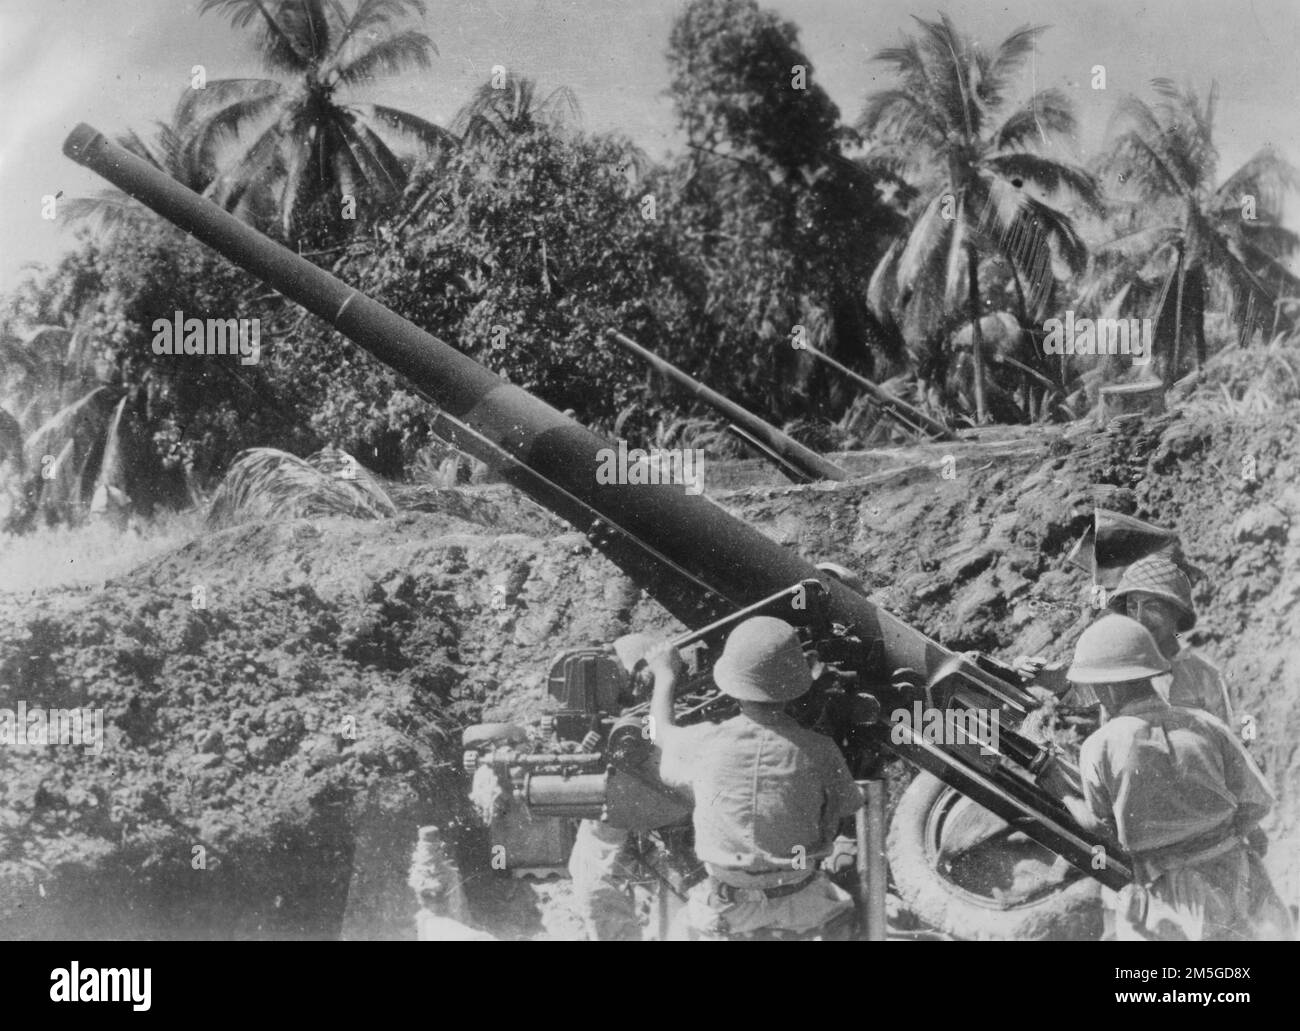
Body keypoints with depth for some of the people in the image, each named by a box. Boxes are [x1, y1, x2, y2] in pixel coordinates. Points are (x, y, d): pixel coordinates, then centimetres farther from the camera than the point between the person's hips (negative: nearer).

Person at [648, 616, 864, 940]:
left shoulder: (706, 745, -16)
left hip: (729, 918, 1)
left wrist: (665, 675, 26)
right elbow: (850, 806, 2)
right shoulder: (818, 752, -18)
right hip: (802, 909, -1)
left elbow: (661, 731, 9)